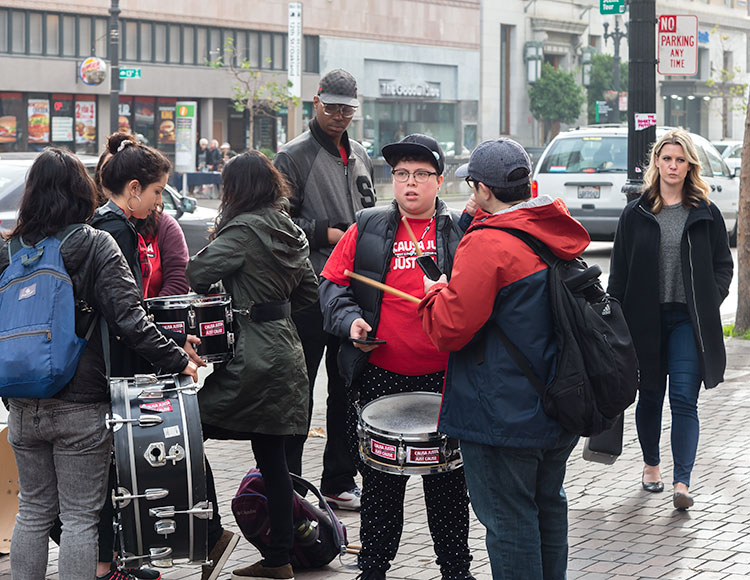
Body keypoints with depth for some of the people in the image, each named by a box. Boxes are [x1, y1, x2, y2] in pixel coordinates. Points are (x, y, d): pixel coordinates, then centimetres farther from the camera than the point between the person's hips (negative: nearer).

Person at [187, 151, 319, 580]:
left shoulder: (244, 230, -13)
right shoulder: (291, 231, 13)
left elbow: (196, 274, -20)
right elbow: (309, 291, 22)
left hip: (252, 358, -9)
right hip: (285, 349, 9)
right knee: (272, 457, 11)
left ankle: (214, 534, -7)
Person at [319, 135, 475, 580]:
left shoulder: (463, 230, 2)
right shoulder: (367, 229, 5)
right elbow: (333, 284, 8)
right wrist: (349, 318, -9)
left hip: (444, 376, -1)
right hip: (382, 377, 1)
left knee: (448, 484, 9)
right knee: (380, 481, 11)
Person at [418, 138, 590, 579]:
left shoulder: (486, 244, -21)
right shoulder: (562, 232, 5)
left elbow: (449, 329, -22)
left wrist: (435, 293, -1)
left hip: (504, 416, -8)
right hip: (560, 406, 9)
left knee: (509, 518, 1)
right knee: (548, 503, 22)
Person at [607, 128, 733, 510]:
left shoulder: (706, 214, 4)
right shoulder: (635, 215, 5)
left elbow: (723, 264, 10)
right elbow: (619, 273, 5)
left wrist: (709, 300, -5)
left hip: (688, 320, -1)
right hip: (646, 319, 1)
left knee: (684, 399, -10)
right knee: (650, 396, 13)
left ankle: (682, 482, -14)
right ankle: (651, 464, 33)